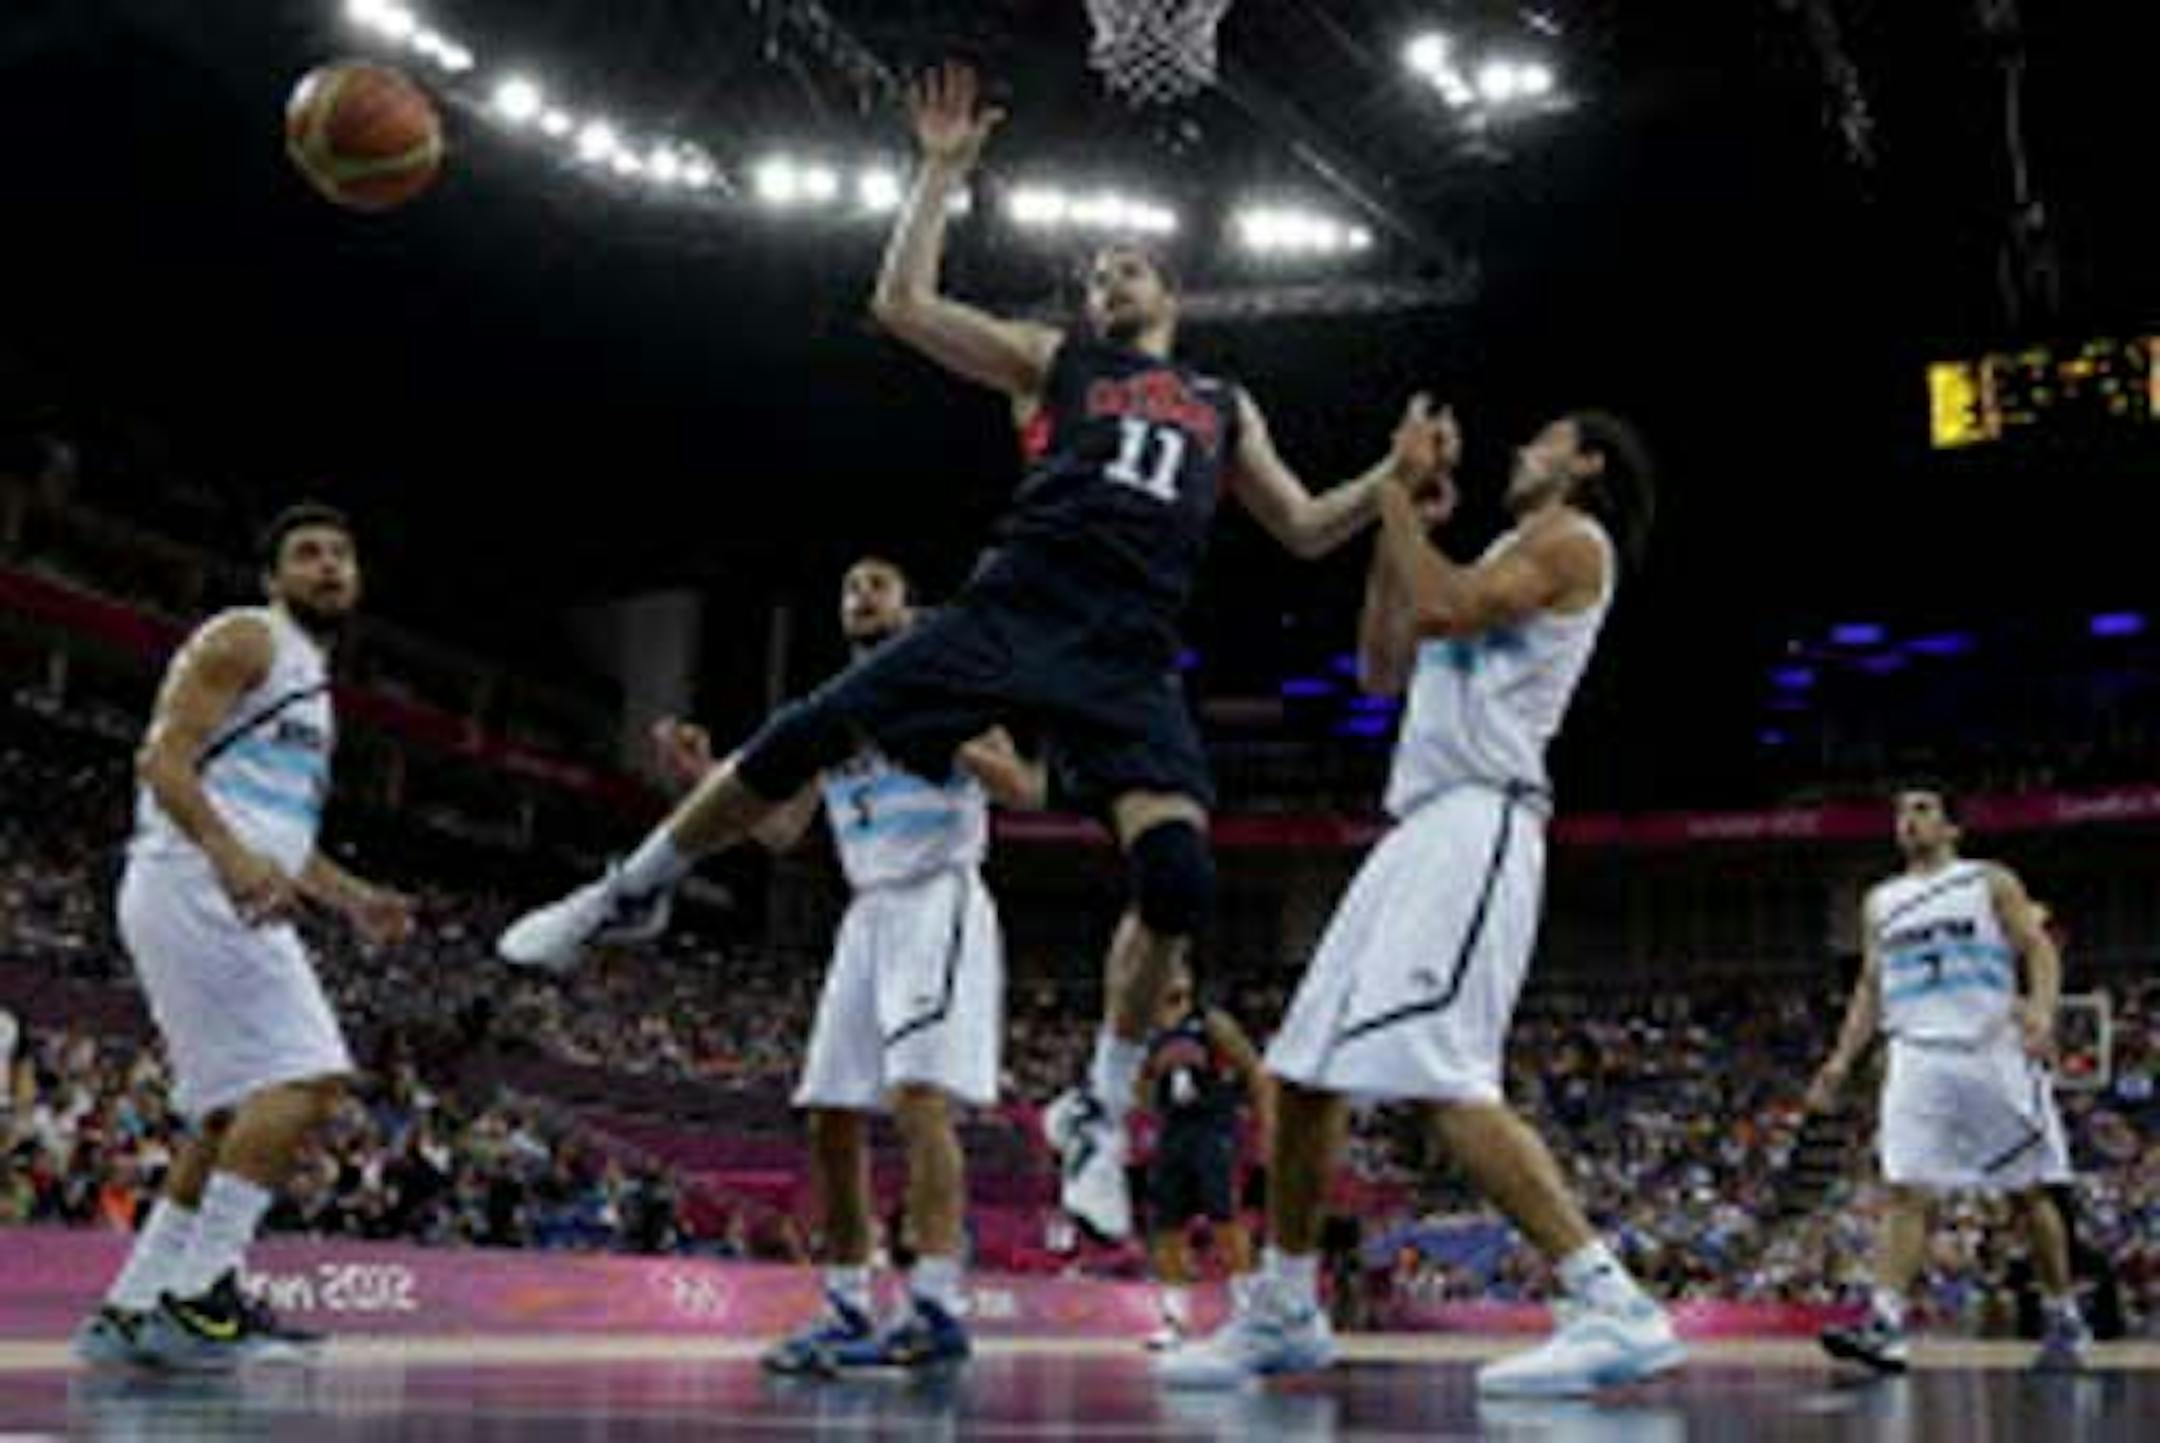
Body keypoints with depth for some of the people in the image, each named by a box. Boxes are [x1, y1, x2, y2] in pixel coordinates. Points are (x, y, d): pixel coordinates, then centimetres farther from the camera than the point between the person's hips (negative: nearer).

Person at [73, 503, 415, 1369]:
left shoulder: (312, 682, 27)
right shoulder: (245, 639, -2)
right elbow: (163, 759, -14)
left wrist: (351, 900, 20)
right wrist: (231, 856, -29)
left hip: (238, 899, 10)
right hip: (194, 885, -10)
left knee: (239, 1111, 9)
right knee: (307, 1075, -18)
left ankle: (125, 1314, 13)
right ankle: (196, 1297, -17)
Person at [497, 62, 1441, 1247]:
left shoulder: (1226, 408, 27)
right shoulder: (1053, 359, 19)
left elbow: (1306, 532, 29)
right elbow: (901, 304, 9)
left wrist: (1396, 478, 16)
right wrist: (943, 173, 9)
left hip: (1129, 657, 2)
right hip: (1013, 611, -1)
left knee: (1179, 880, -16)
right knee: (803, 737, -11)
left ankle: (1099, 1110, 3)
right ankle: (632, 894, 13)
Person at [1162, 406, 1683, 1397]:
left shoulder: (1572, 538, 1)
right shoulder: (1509, 557, 28)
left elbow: (1443, 608, -16)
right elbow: (1382, 668, 27)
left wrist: (1398, 497, -3)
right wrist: (1403, 528, 22)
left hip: (1478, 823, -10)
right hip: (1424, 828, 10)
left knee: (1437, 1077, -22)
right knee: (1304, 1070, 10)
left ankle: (1616, 1310, -22)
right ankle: (1281, 1314, 19)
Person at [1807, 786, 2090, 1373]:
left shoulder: (1992, 883, 6)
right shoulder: (1880, 902, 17)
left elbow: (2039, 950, -3)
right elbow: (1870, 988, 19)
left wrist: (2042, 1011, -22)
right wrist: (1842, 1059, 9)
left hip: (1995, 1053, -3)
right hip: (1917, 1057, 3)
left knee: (2029, 1191, 6)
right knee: (1905, 1192, -9)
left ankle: (2066, 1321, 21)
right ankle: (1885, 1325, -17)